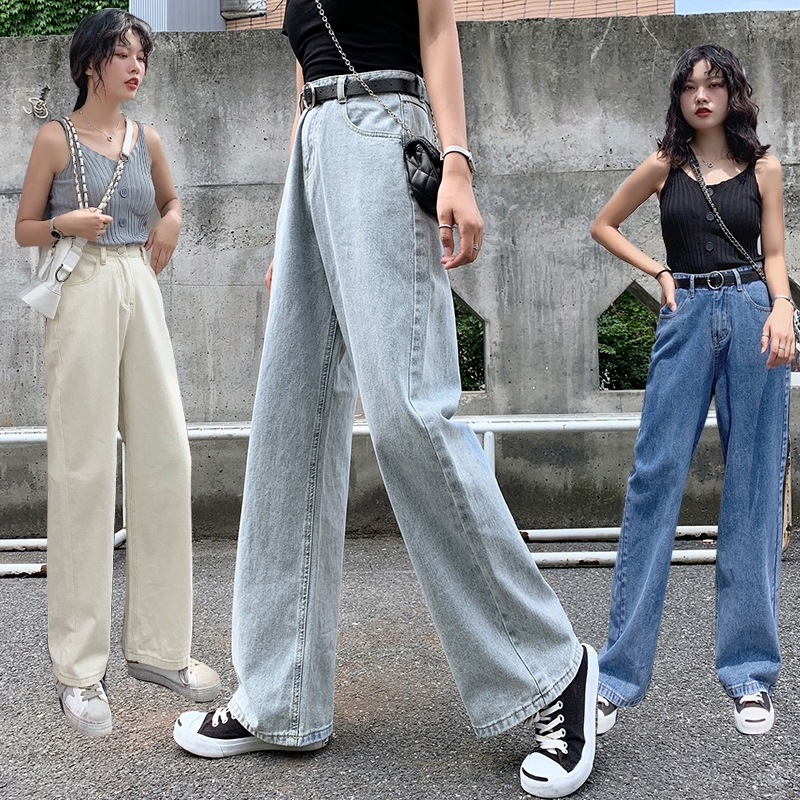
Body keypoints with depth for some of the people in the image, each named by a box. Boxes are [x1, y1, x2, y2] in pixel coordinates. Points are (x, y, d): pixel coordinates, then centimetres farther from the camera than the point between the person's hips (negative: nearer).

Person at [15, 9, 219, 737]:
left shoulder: (147, 140, 14)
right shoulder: (56, 139, 2)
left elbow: (171, 199, 32)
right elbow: (25, 229, 7)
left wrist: (173, 222, 10)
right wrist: (65, 225, -13)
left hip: (141, 294, 5)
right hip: (84, 294, -5)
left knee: (167, 456, 0)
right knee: (85, 469, -7)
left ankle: (158, 645, 13)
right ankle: (79, 668, 1)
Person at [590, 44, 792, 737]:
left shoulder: (763, 167, 13)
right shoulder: (664, 166, 12)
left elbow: (774, 254, 10)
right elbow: (603, 225, 21)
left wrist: (781, 309, -10)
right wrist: (657, 270, 7)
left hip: (752, 316, 1)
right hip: (686, 320, 0)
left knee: (754, 491, 0)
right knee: (654, 481, -9)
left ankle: (749, 674, 9)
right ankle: (619, 674, -4)